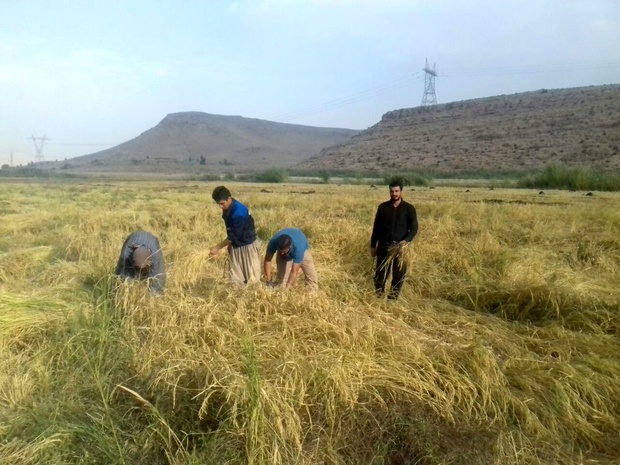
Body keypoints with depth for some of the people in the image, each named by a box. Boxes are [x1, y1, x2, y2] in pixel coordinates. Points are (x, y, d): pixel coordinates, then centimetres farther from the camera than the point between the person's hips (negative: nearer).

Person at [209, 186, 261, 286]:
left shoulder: (238, 211, -28)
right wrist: (230, 244, 9)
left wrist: (218, 248, -18)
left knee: (251, 277, 1)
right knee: (235, 278, 10)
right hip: (235, 245, 8)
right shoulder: (227, 208, -2)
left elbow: (234, 235, -24)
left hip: (247, 245, -8)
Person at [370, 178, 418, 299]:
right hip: (383, 247, 1)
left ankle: (393, 298, 18)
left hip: (400, 248, -1)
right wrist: (373, 245, 6)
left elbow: (414, 228, -3)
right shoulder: (383, 207, 3)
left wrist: (406, 240, -21)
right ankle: (377, 297, 20)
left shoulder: (409, 208, -2)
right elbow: (376, 227, 7)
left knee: (399, 276, 5)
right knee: (380, 274, 5)